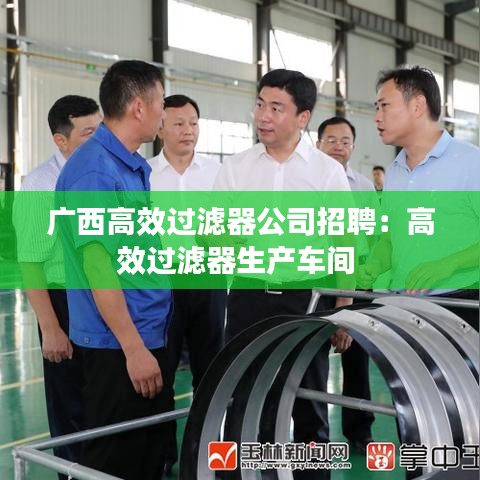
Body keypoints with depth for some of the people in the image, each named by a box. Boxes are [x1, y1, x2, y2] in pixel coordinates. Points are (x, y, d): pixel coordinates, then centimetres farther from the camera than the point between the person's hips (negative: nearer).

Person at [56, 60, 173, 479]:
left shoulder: (133, 165, 10)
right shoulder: (93, 169, -19)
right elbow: (98, 265, -23)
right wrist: (133, 348, -22)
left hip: (149, 333, 9)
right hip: (118, 344, -9)